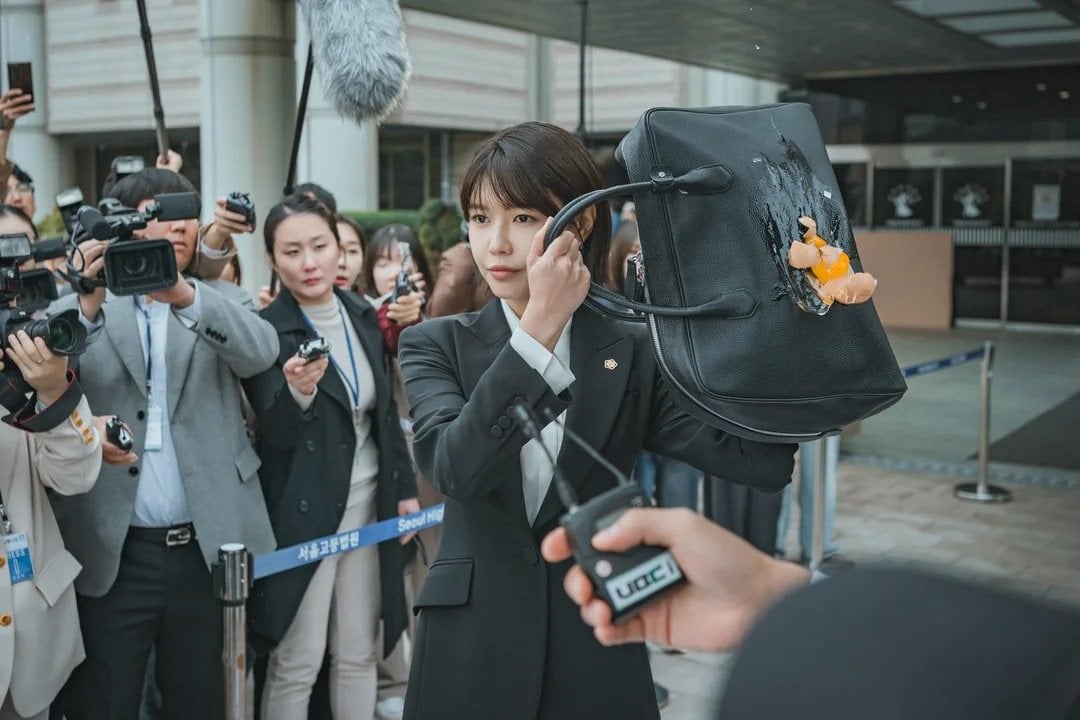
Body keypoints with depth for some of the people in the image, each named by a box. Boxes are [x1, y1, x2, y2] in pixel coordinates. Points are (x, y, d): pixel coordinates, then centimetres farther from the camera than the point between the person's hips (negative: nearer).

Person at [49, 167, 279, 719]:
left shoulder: (220, 302, 9)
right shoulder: (79, 306, 6)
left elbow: (261, 352, -12)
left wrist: (182, 294, -27)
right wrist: (88, 303, -24)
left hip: (207, 549, 2)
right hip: (111, 551, -1)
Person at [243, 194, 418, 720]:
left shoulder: (362, 315, 4)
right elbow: (277, 432, -18)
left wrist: (404, 489, 10)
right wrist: (298, 390, -37)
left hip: (368, 503, 5)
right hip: (302, 513, -5)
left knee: (359, 654, 15)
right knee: (297, 663, 3)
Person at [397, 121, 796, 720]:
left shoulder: (633, 354, -2)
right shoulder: (436, 345, -2)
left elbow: (762, 462, -12)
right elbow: (454, 468, -21)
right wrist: (539, 325, -26)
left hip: (597, 654, 1)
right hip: (470, 653, 0)